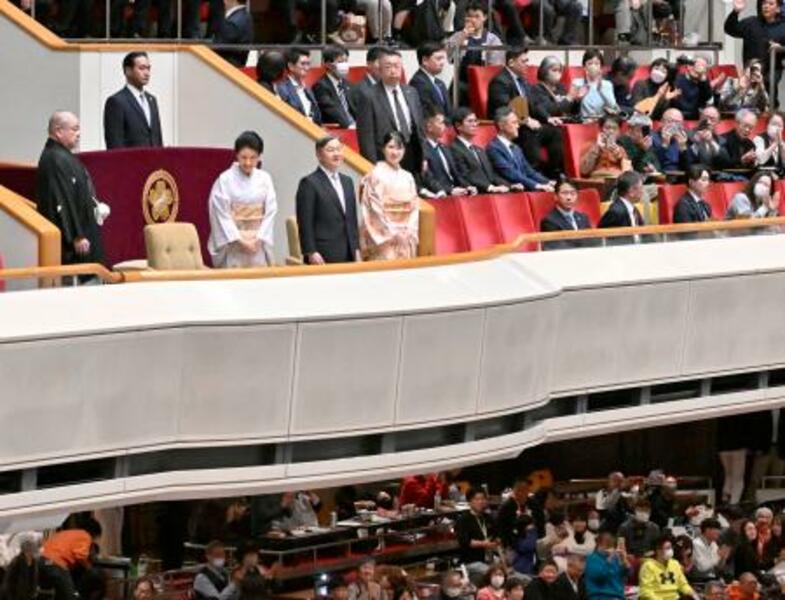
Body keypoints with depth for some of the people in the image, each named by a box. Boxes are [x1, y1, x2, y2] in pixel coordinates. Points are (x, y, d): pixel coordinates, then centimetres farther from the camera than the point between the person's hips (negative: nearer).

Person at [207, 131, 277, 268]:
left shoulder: (264, 179, 5)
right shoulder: (225, 180, -5)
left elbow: (270, 212, 4)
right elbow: (221, 215, -6)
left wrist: (259, 239, -6)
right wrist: (239, 241, -11)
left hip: (258, 247, 3)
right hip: (233, 247, -3)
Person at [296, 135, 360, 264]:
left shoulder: (347, 181, 19)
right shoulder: (309, 183, -3)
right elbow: (305, 223, -7)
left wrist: (356, 249, 15)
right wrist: (311, 253, -13)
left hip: (348, 254, 6)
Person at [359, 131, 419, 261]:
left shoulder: (408, 177, 13)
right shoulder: (376, 175, -4)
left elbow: (414, 207, 12)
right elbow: (375, 208, -8)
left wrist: (409, 231, -3)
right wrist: (392, 232, -9)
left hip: (407, 239, 5)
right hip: (384, 238, -5)